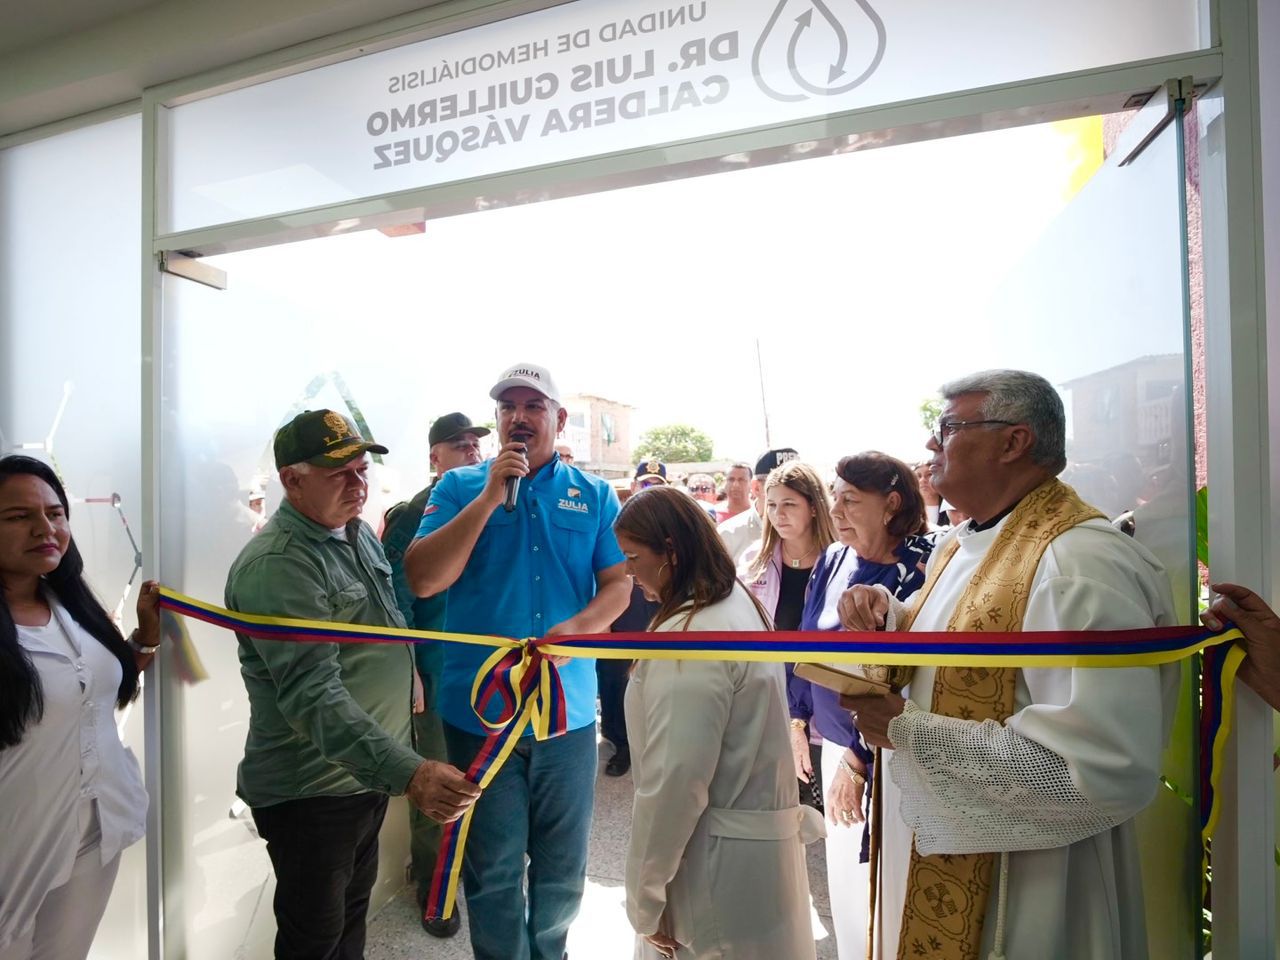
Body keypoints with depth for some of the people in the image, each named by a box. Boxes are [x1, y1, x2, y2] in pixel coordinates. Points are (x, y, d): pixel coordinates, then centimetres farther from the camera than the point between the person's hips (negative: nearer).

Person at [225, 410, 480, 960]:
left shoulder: (359, 533, 3)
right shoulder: (277, 564, -26)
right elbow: (313, 697, -34)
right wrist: (409, 773, -42)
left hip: (368, 771, 8)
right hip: (311, 792, -8)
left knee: (353, 909, 26)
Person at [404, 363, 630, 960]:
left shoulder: (594, 495, 2)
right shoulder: (460, 487, -1)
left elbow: (619, 584, 0)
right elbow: (423, 580, -11)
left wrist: (578, 627, -21)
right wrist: (491, 495, -18)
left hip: (569, 709, 2)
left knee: (562, 867, 20)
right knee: (493, 873, 14)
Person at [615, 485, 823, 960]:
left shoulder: (690, 637, -26)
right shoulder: (738, 603, 2)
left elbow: (674, 781, -25)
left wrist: (646, 895, -13)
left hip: (715, 858, -8)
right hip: (750, 840, 8)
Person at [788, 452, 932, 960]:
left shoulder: (917, 572, -20)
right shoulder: (833, 560, 0)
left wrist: (858, 760, -16)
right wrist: (797, 722, 11)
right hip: (835, 743, 6)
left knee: (873, 878, 12)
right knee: (842, 872, 23)